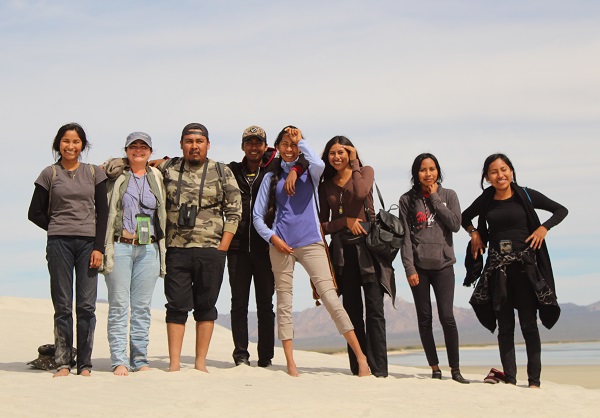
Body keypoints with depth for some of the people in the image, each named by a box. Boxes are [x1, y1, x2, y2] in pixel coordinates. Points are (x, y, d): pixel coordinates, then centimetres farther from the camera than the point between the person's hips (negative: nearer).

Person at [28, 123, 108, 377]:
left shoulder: (95, 173, 9)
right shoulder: (49, 175, 8)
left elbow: (102, 212, 6)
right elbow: (35, 213, 10)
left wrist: (98, 247, -3)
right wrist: (58, 230, 4)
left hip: (88, 243, 0)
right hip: (59, 244, 0)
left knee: (86, 306, -3)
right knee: (62, 306, 0)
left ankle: (85, 365, 3)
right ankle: (63, 363, 6)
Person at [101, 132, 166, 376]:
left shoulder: (156, 178, 15)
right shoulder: (115, 176, 7)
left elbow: (163, 215, 19)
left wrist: (162, 250, 11)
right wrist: (104, 247, -3)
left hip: (148, 248, 2)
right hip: (120, 246, -2)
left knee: (142, 307, 4)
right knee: (119, 306, -3)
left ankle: (140, 359, 9)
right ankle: (119, 360, 0)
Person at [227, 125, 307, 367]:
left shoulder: (275, 168, 6)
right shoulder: (232, 171, 12)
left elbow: (307, 158, 1)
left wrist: (294, 170, -19)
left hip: (265, 247, -1)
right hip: (238, 246, 2)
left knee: (265, 304, 3)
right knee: (239, 302, 1)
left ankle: (265, 359, 8)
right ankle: (241, 356, 6)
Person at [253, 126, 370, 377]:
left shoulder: (308, 172, 10)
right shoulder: (271, 177, 13)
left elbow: (319, 165, -16)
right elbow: (258, 216, 11)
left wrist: (301, 141, -4)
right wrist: (272, 237, -5)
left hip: (310, 243, -2)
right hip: (281, 244, 2)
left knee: (331, 297, -10)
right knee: (284, 303, 1)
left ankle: (360, 356, -9)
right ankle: (290, 363, 6)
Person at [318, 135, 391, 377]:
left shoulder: (365, 172, 8)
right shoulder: (325, 185, 14)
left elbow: (361, 193, -15)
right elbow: (322, 225, 8)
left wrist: (354, 163, -4)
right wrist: (345, 221, -8)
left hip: (367, 245, -3)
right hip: (342, 250, 3)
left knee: (374, 309, -7)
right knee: (352, 311, 4)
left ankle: (379, 369, -8)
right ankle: (358, 369, 7)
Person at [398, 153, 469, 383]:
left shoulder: (448, 195, 7)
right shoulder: (407, 200, 4)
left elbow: (455, 224, -7)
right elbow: (405, 236, 0)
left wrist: (435, 198, -5)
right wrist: (409, 268, -8)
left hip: (443, 264, 0)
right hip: (419, 265, 1)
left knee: (447, 316, -9)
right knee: (424, 319, 1)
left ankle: (455, 369, 0)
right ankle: (435, 368, 9)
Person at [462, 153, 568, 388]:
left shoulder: (525, 195, -1)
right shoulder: (485, 201, 6)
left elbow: (561, 210, 6)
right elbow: (464, 217, 24)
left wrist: (543, 228, -9)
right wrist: (474, 232, 6)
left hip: (524, 266, -3)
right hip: (497, 269, 3)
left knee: (529, 324, -1)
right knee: (504, 326, 5)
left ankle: (534, 380, 2)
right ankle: (509, 379, 9)